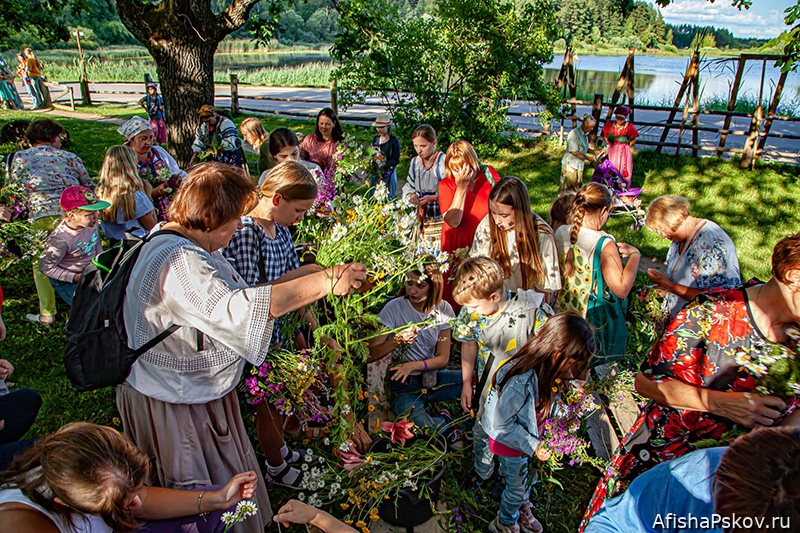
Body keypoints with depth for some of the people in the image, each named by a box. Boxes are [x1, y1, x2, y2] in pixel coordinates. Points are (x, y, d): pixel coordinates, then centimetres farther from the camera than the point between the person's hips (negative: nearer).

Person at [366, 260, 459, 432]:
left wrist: (414, 365, -17)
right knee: (423, 430, -31)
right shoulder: (394, 308, -12)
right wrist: (397, 340, -29)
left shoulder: (443, 309, -1)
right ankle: (445, 419, 2)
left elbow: (443, 358, 0)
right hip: (404, 384, -3)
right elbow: (369, 356, -13)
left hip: (432, 378, 4)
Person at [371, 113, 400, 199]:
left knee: (388, 198, -2)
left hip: (388, 172, -5)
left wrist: (384, 163, -24)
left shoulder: (394, 140, -8)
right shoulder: (376, 138, 9)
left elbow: (396, 160, -9)